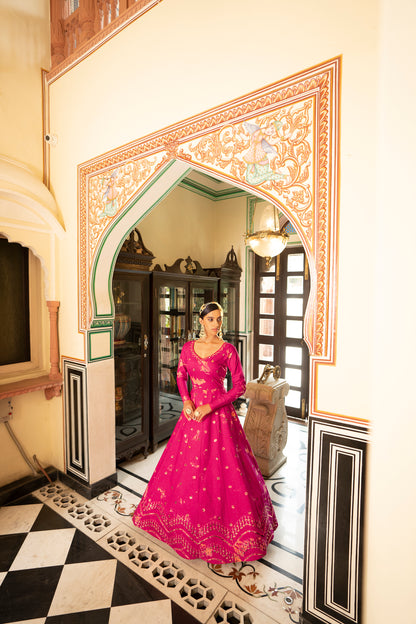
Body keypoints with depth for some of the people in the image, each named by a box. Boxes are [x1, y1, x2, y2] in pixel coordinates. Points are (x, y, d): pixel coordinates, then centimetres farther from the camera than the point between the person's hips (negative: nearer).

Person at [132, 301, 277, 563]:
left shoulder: (228, 350, -11)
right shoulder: (189, 347, 1)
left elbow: (240, 386, -11)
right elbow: (181, 375, 11)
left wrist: (209, 407, -15)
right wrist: (186, 400, -6)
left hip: (218, 413, -4)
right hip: (193, 411, 4)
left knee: (220, 468, 4)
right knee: (185, 465, 17)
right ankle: (186, 515, 44)